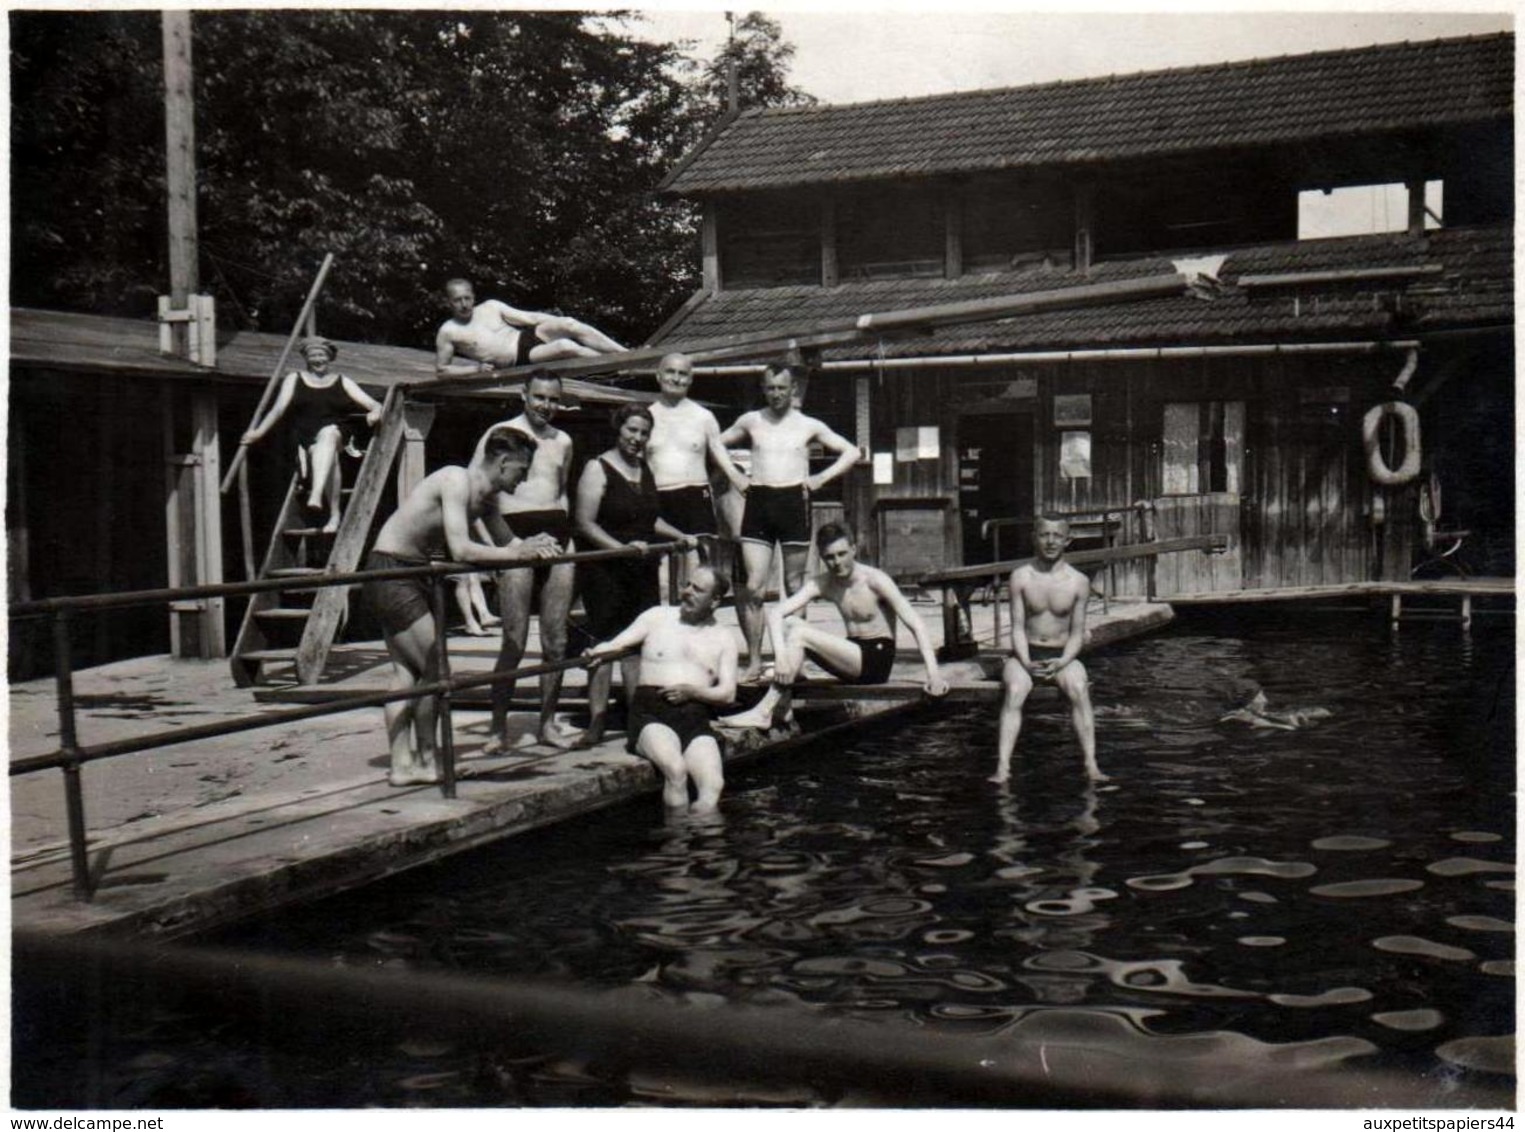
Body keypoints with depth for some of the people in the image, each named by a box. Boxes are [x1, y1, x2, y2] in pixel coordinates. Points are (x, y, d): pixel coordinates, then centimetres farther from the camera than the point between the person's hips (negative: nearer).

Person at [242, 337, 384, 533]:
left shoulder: (342, 382, 19)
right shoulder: (295, 379, 20)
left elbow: (374, 405, 10)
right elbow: (279, 408, 11)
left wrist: (375, 412, -13)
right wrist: (259, 431, -1)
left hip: (338, 433, 0)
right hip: (308, 438, 0)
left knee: (327, 433, -38)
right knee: (330, 456, -34)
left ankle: (315, 495, -52)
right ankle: (334, 514, -37)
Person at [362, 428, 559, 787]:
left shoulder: (484, 499, 8)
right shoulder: (456, 481, -21)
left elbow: (507, 541, 12)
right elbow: (461, 551, -31)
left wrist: (531, 546, -10)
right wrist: (519, 554, -27)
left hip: (412, 576, 9)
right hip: (389, 571, -9)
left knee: (406, 671, 8)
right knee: (433, 669, -4)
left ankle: (402, 764, 10)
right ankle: (426, 761, 7)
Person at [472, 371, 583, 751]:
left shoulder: (563, 441, 17)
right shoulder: (500, 434, 0)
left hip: (557, 535, 5)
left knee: (556, 640, 5)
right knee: (515, 641, -9)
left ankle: (548, 721, 15)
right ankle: (497, 727, 0)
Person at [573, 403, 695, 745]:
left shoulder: (644, 469, 15)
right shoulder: (598, 469, -7)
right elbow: (585, 524, -14)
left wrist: (680, 536, 17)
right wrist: (621, 548, -24)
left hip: (642, 570, 7)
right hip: (604, 572, -6)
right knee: (604, 643, -4)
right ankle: (597, 720, 1)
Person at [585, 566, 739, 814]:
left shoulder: (723, 638, 18)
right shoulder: (657, 617, 15)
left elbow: (727, 693, 12)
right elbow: (617, 645, 7)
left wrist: (691, 692, -7)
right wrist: (597, 653, -18)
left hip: (695, 717, 2)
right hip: (651, 712, -2)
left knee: (713, 786, -26)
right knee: (676, 770, -33)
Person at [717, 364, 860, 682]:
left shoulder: (809, 426, 7)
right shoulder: (751, 421, 10)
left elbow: (852, 453, 9)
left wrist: (822, 478, -3)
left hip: (794, 501, -1)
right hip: (758, 501, 1)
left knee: (794, 585, 4)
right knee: (752, 587, -8)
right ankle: (754, 661, -3)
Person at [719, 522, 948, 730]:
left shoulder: (875, 580, -14)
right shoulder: (822, 584, 0)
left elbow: (916, 625, -18)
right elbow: (775, 613, -10)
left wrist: (933, 673, -29)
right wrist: (781, 655, -28)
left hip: (877, 661, -6)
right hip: (853, 656, 6)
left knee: (799, 635, -21)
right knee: (789, 624, -10)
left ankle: (763, 713, -22)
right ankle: (782, 704, -14)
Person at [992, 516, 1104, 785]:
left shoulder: (1078, 582, -1)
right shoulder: (1020, 577, -2)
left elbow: (1077, 633, 0)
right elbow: (1017, 628, -4)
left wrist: (1061, 662, -18)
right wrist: (1027, 663, -19)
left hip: (1063, 656, 0)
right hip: (1025, 654, 0)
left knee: (1079, 689, -32)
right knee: (1014, 692, -31)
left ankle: (1091, 765, -32)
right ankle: (1002, 767, -37)